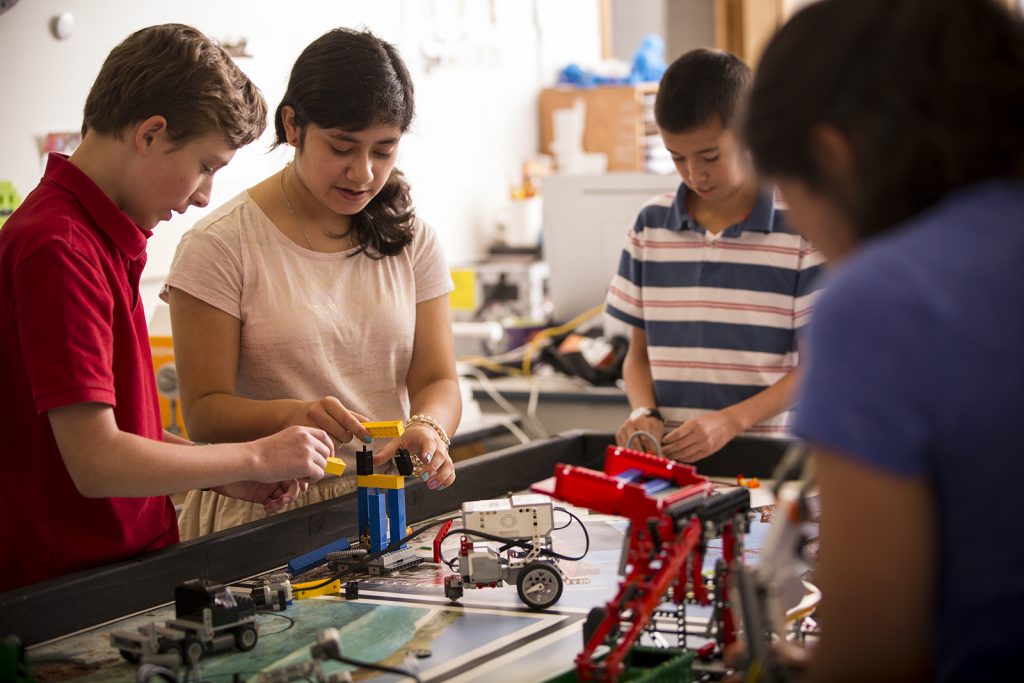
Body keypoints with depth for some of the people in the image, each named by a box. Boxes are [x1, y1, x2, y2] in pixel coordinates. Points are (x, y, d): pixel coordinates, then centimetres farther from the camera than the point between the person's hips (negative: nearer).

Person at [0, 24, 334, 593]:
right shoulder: (59, 249, -17)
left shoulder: (104, 237, 14)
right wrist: (257, 457, -9)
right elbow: (96, 463, -21)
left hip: (126, 562, 9)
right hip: (66, 597, -9)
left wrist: (227, 476, 9)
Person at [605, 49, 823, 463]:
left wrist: (732, 421, -13)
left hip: (765, 459, -3)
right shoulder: (650, 226, 12)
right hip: (668, 457, 3)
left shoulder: (803, 229, -1)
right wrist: (644, 413, -2)